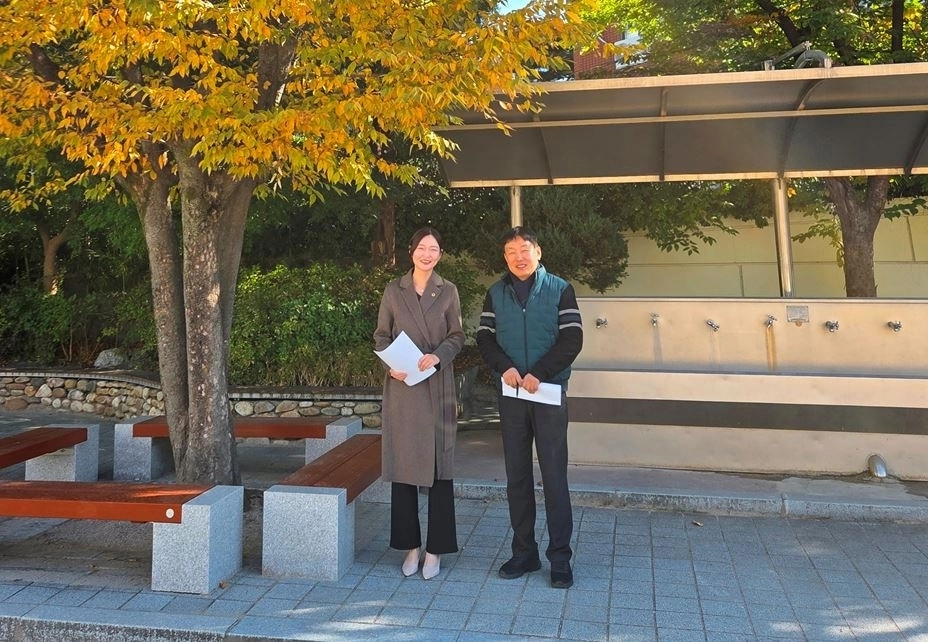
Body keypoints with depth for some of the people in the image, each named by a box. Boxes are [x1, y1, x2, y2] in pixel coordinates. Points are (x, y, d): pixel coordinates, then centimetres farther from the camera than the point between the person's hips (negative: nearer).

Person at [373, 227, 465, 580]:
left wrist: (438, 355, -14)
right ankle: (410, 545, 15)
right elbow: (381, 335, 9)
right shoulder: (394, 290, 8)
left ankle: (435, 549, 10)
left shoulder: (448, 291, 7)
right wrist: (390, 364, -9)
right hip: (401, 386, 1)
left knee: (439, 465, -1)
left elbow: (457, 336, 6)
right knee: (402, 463, 3)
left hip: (437, 386, -1)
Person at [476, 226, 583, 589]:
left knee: (554, 474, -1)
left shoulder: (560, 290, 1)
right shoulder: (496, 294, 10)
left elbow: (572, 339, -6)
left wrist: (539, 373, -15)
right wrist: (504, 368, -13)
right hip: (510, 393, 3)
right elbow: (484, 337, 6)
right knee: (516, 474, 8)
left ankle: (560, 557, 8)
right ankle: (524, 552, 20)